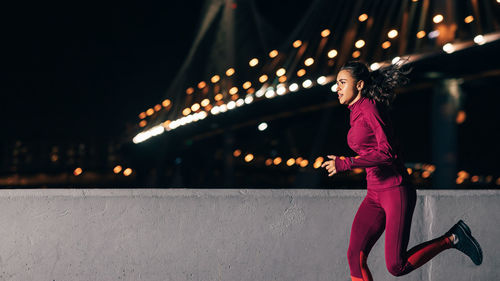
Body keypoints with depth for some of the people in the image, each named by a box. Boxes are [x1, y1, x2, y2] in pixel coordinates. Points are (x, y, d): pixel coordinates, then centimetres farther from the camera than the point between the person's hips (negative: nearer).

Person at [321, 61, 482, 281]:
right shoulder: (356, 114, 13)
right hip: (375, 195, 8)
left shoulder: (371, 109, -13)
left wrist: (345, 164, -23)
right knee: (355, 256, -6)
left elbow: (387, 153, -23)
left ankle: (452, 239, 9)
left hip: (396, 192, -8)